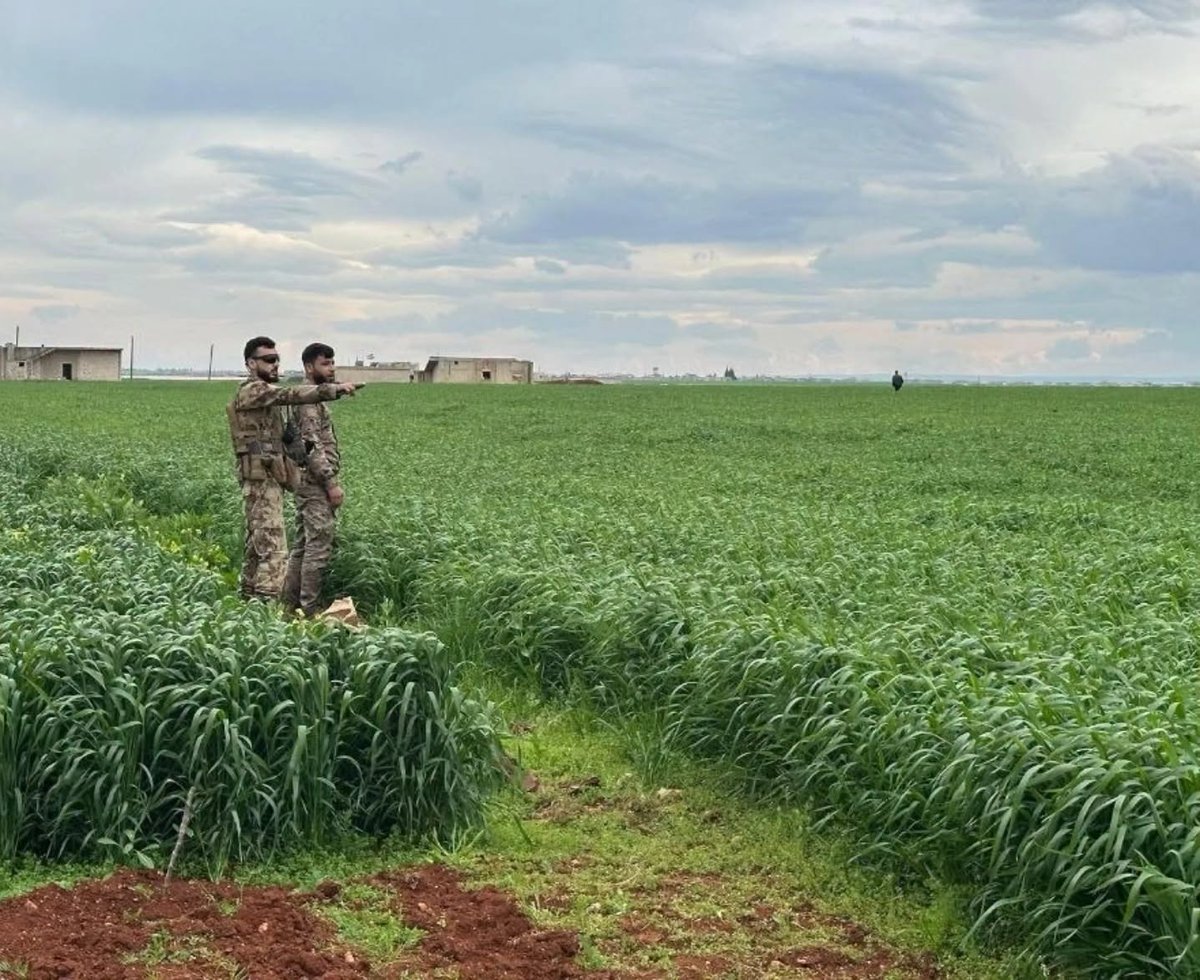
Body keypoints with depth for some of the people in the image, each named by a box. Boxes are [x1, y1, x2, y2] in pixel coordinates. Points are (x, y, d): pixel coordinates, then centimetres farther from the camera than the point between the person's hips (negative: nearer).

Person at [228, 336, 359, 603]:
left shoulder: (265, 392, 20)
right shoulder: (252, 390, -12)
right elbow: (290, 395, -27)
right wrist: (332, 390, -33)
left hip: (268, 478, 11)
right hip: (262, 478, -11)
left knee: (257, 542, 14)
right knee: (273, 547, -16)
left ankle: (250, 597, 20)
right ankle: (267, 603, -21)